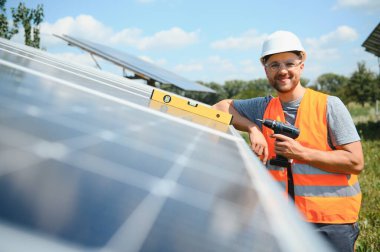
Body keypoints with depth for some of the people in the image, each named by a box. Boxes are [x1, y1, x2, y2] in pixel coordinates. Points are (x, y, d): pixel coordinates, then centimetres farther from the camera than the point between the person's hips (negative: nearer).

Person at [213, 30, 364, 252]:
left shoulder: (329, 105, -5)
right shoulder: (263, 108, 7)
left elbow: (356, 162, -9)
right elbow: (220, 108, 8)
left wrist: (301, 152, -16)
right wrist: (252, 129, -7)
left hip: (332, 221, -3)